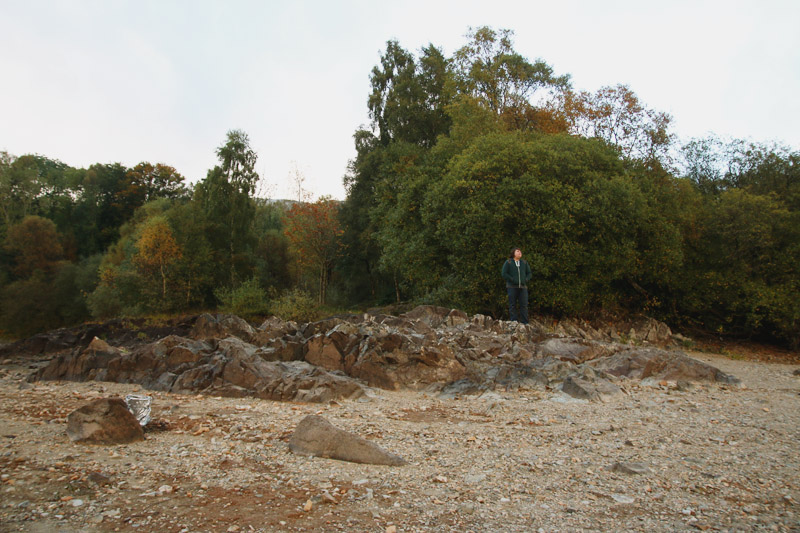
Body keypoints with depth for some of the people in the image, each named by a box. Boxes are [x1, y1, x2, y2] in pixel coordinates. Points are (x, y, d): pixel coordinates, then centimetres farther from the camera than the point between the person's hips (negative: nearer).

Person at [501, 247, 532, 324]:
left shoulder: (524, 263, 15)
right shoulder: (508, 262, 3)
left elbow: (529, 273, 18)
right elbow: (504, 274, -3)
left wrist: (525, 280, 0)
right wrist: (513, 280, -11)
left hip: (523, 287, 3)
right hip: (512, 287, -3)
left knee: (524, 305, -3)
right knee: (512, 305, -3)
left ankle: (525, 323, -1)